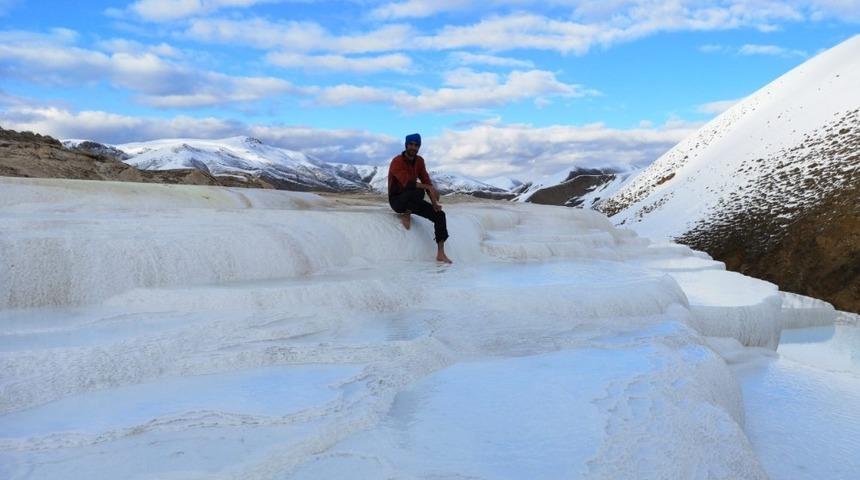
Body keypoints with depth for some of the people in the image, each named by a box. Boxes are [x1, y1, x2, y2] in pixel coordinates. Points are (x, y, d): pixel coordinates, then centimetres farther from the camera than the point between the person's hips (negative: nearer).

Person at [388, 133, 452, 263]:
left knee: (439, 215, -11)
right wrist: (429, 187, -39)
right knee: (418, 192, -40)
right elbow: (407, 183, -32)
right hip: (397, 200, -7)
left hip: (412, 200, 7)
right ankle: (406, 214, -11)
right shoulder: (397, 162, -19)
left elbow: (426, 181, 1)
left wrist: (434, 202, -12)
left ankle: (440, 254, -11)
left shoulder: (419, 160, 3)